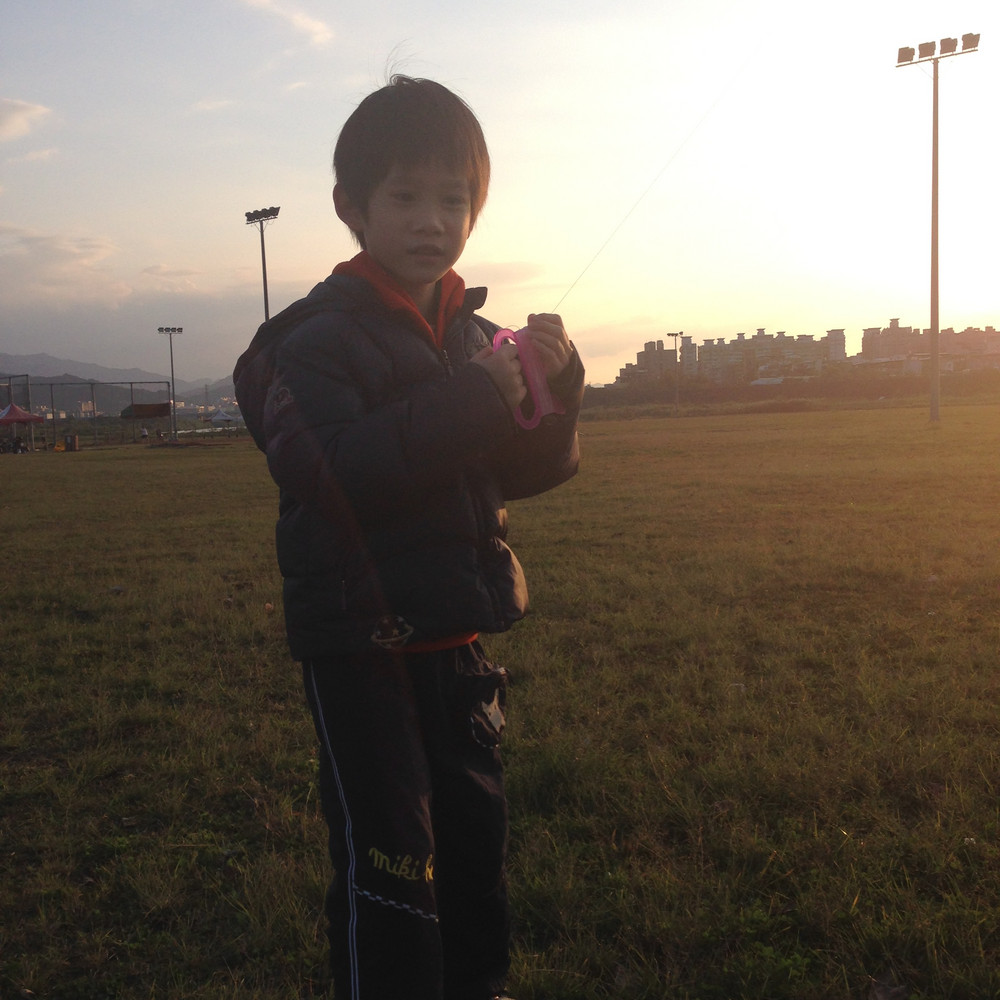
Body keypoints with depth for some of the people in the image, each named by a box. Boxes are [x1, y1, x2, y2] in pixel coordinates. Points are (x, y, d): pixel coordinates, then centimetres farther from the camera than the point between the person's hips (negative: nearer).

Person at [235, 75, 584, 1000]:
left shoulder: (474, 336, 9)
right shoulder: (318, 337, -11)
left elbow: (533, 471, 7)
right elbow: (327, 474, -27)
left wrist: (552, 384, -12)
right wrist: (472, 400, -29)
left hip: (455, 637, 7)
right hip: (359, 642, -6)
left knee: (476, 834, 19)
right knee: (389, 863, -3)